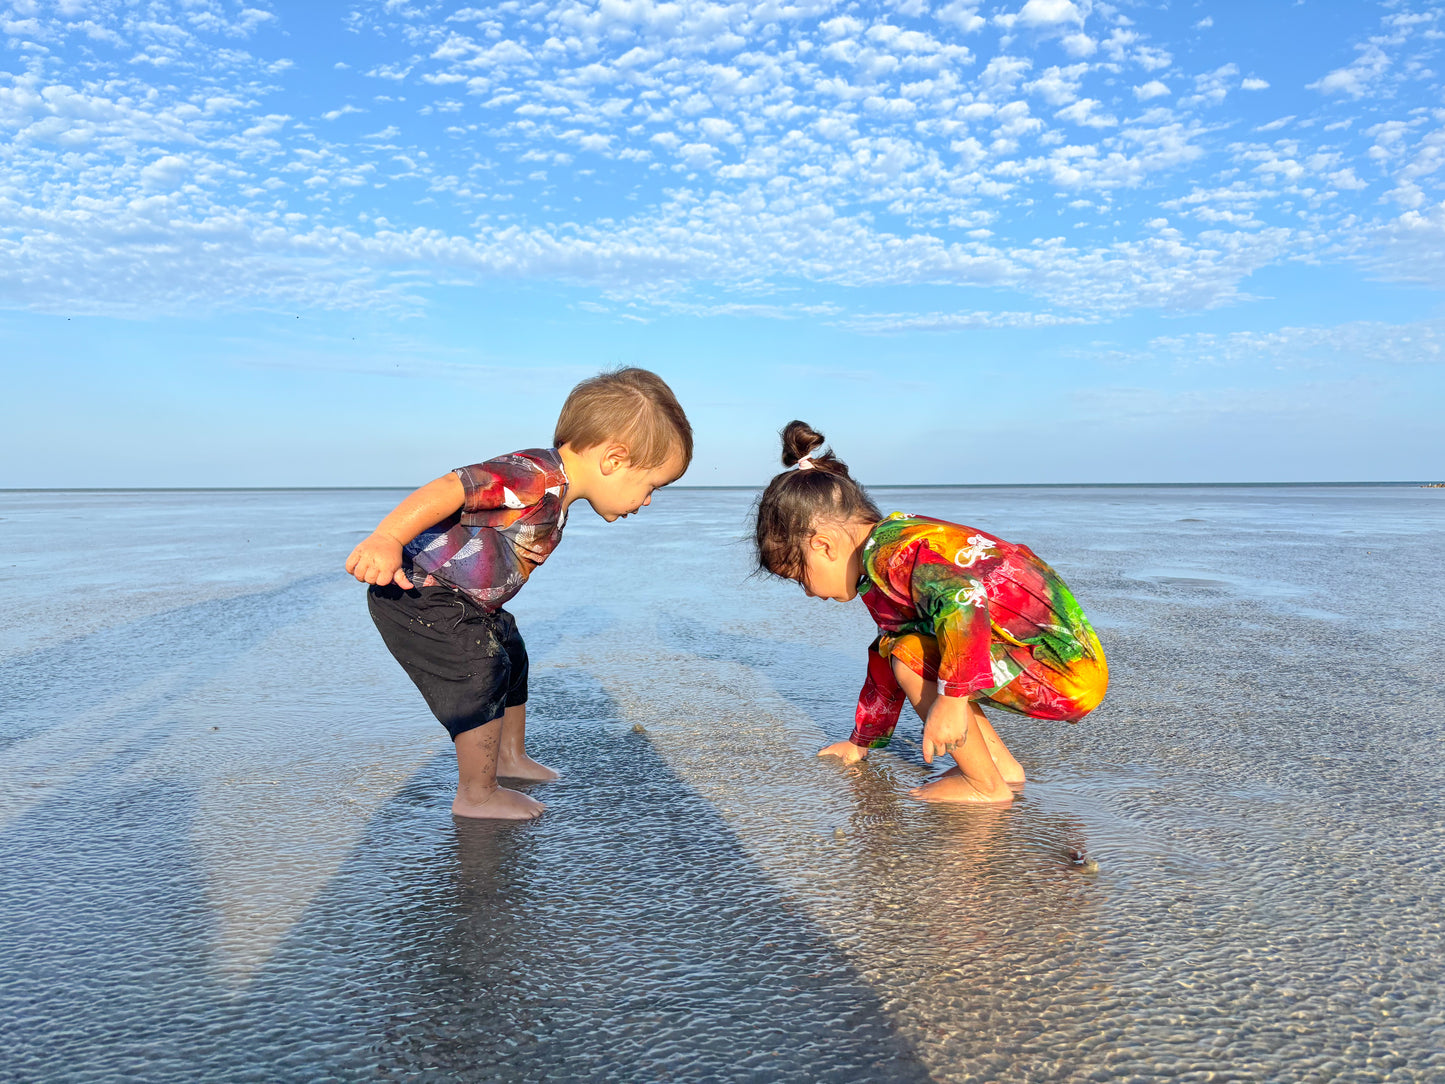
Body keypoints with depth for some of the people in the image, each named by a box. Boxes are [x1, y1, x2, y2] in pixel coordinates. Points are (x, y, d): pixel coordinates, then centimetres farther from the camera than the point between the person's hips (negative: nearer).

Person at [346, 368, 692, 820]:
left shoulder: (553, 498, 5)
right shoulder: (537, 476, -28)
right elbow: (450, 489, -39)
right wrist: (387, 539, -46)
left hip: (466, 601, 11)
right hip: (418, 594, -11)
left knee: (511, 657, 22)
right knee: (480, 674, -11)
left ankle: (511, 755, 43)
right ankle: (476, 796, 7)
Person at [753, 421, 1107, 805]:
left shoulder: (888, 550, -19)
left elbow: (964, 602, -38)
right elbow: (885, 667, 27)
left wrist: (951, 700, -34)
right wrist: (861, 743, 36)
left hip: (1072, 673, -11)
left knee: (913, 654, -19)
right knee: (893, 646, 14)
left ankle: (986, 786, -4)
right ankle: (1001, 765, 15)